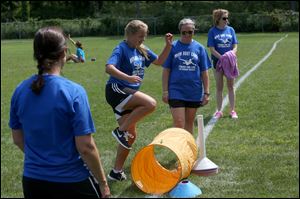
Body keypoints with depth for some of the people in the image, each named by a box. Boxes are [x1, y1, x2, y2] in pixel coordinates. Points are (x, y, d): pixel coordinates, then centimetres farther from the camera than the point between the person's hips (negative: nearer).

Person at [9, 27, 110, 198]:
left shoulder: (20, 91, -4)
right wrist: (103, 182, -5)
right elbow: (85, 147, -18)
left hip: (32, 180, 4)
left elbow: (18, 140, 7)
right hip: (72, 182, -4)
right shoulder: (73, 92, -19)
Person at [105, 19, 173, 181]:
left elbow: (159, 61, 20)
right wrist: (128, 78, -39)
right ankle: (121, 130, -12)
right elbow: (109, 68, -28)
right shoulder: (121, 49, -13)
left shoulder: (142, 50, 11)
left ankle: (117, 171, 19)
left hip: (127, 95, 9)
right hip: (116, 90, -9)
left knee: (131, 135, 9)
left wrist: (168, 45, 7)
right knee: (150, 104, -27)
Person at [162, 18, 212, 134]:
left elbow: (204, 72, 7)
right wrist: (165, 91, -2)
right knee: (178, 123, -8)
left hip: (194, 92, 2)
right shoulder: (173, 47, -1)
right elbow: (166, 70, 2)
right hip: (176, 91, -2)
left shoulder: (199, 48, 4)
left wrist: (206, 92, 4)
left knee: (189, 123, 13)